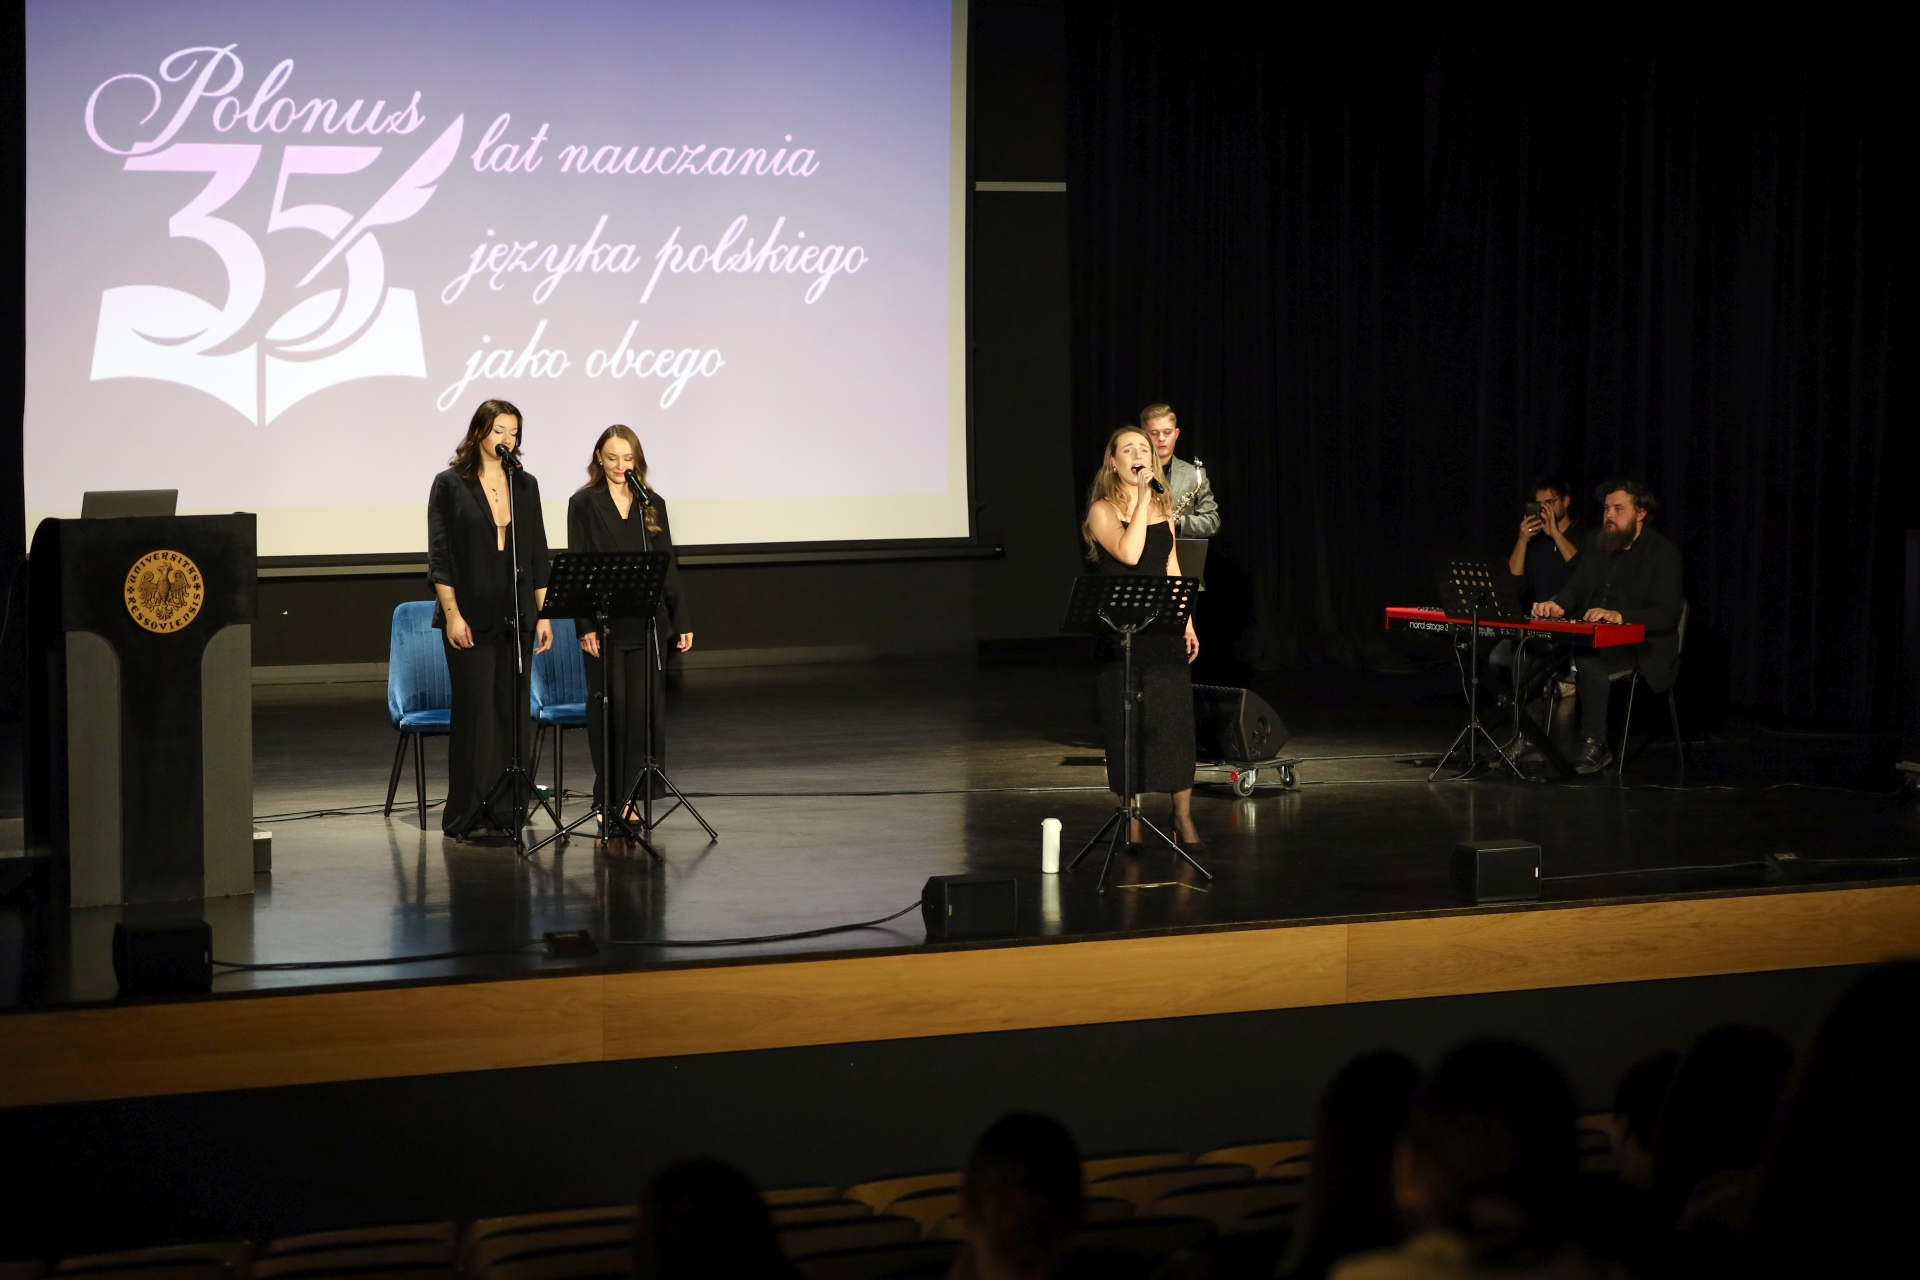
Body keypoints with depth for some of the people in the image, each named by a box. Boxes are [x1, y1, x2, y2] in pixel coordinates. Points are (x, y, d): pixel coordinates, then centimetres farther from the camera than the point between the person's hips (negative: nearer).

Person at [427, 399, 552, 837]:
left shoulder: (525, 485, 11)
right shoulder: (450, 485, -2)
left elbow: (538, 555, 12)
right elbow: (439, 555, -5)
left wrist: (543, 614, 7)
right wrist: (452, 614, -12)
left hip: (517, 616, 4)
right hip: (471, 617, -4)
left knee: (513, 712, 4)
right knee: (475, 710, -4)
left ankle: (506, 811, 10)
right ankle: (468, 813, 2)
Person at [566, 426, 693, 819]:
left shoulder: (652, 505, 10)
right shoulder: (584, 504, 1)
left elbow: (668, 565, 11)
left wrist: (681, 622, 6)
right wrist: (585, 625, -12)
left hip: (647, 623, 3)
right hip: (605, 623, -3)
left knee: (645, 709, 1)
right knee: (609, 707, 0)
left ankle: (630, 797, 8)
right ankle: (608, 799, 8)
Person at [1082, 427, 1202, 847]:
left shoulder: (1163, 509, 12)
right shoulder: (1103, 510, -4)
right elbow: (1129, 553, -21)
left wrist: (1187, 624, 11)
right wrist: (1141, 498, -19)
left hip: (1164, 627, 4)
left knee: (1176, 718, 1)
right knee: (1128, 722, 0)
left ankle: (1183, 816, 7)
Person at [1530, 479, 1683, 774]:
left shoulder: (1663, 553, -6)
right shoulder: (1597, 542, 14)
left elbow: (1665, 614, -16)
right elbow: (1573, 587, 13)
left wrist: (1620, 615, -33)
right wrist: (1557, 604, -13)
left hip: (1638, 644, -6)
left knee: (1589, 660, -37)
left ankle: (1595, 745, -27)